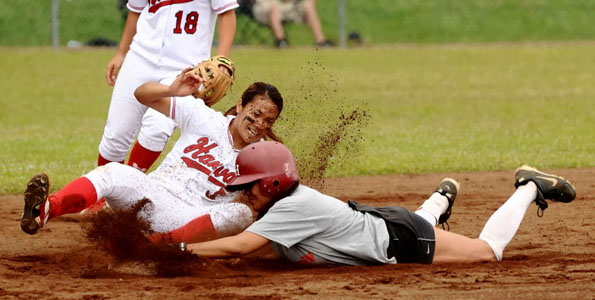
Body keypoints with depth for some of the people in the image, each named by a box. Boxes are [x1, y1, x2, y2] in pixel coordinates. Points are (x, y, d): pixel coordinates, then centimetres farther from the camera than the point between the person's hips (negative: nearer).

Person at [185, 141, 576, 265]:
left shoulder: (292, 208, -35)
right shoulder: (282, 201, -11)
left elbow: (238, 246, -44)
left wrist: (181, 249, -42)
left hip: (402, 240, -8)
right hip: (380, 225, 8)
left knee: (488, 250, 7)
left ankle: (529, 188, 25)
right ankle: (441, 199, 60)